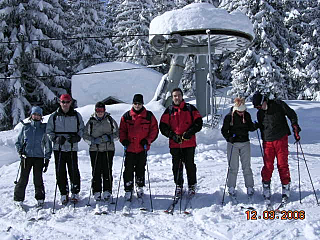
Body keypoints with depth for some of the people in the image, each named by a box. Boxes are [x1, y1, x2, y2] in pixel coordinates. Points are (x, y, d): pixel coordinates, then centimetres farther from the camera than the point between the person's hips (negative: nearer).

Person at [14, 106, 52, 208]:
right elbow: (19, 141, 16)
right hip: (26, 156, 1)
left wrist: (47, 159, 4)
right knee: (23, 178, -1)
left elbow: (48, 144, 8)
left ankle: (40, 199, 15)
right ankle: (18, 199, 10)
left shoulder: (44, 128, 5)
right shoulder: (26, 127, 8)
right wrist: (20, 150, -3)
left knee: (38, 179, -1)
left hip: (39, 157, 0)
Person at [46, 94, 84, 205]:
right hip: (58, 148, 1)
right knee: (60, 172, 1)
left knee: (74, 171, -2)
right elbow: (49, 131, 9)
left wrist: (77, 137, -6)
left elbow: (81, 129, 14)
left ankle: (75, 193, 12)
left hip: (72, 148, 0)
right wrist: (56, 139, -9)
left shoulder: (76, 115, 7)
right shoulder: (54, 116, 6)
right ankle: (64, 194, 12)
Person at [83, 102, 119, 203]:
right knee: (96, 172, -1)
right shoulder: (91, 122, 7)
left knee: (107, 171, -3)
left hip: (108, 149, 0)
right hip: (95, 150, 0)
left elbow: (117, 133, 9)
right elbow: (85, 135, 7)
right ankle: (97, 192, 6)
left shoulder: (110, 120, 7)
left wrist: (109, 137, -9)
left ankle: (107, 192, 5)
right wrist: (94, 140, -10)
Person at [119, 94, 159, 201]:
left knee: (140, 169, 10)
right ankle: (128, 190, 6)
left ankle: (140, 187, 28)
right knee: (128, 170, -2)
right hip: (130, 148, 0)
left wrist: (147, 141, -8)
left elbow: (154, 129, 4)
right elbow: (122, 130, 10)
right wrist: (124, 141, -6)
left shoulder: (149, 116, 2)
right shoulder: (126, 116, 4)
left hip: (143, 148, 0)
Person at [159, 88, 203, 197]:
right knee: (176, 166, 5)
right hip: (174, 144, 1)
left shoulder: (190, 108, 6)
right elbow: (163, 127, 5)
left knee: (190, 165, 2)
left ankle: (192, 186, 14)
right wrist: (173, 135, -10)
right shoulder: (169, 111, 8)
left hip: (189, 143, -1)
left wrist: (190, 132, -12)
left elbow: (198, 123, 3)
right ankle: (178, 186, 17)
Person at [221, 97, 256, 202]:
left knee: (247, 167, 4)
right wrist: (229, 138, -19)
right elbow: (224, 130, -2)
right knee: (233, 167, 0)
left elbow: (250, 127, 10)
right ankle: (231, 189, 9)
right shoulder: (229, 117, -8)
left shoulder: (247, 115, 2)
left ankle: (250, 188, 11)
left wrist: (254, 126, -11)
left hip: (245, 143, 3)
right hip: (233, 144, -2)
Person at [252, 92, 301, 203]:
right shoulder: (260, 113, 10)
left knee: (283, 165, -2)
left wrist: (295, 127, -5)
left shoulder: (278, 105, -3)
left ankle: (286, 190, 7)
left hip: (281, 139, -3)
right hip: (268, 142, 3)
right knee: (267, 166, -1)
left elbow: (291, 114, 3)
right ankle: (266, 190, 9)